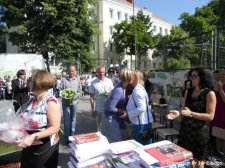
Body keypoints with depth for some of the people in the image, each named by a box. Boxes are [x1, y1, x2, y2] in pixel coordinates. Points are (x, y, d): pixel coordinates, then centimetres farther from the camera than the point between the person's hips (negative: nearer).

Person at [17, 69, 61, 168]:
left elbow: (55, 128, -24)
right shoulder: (32, 99, 2)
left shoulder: (50, 102, -21)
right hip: (28, 146, 7)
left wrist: (33, 137, -32)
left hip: (44, 148, -7)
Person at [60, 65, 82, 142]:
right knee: (66, 119, 3)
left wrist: (73, 97, -13)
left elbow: (80, 91, 1)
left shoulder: (77, 80, 1)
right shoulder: (64, 79, -2)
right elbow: (60, 90, -1)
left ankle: (72, 135, 26)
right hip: (65, 102, -1)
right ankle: (66, 136, 15)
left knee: (73, 119, 11)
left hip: (74, 102, 1)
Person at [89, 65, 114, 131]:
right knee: (99, 125, 12)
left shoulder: (109, 81, 1)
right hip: (99, 108, -2)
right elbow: (91, 96, -3)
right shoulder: (93, 82, -5)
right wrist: (92, 108, -5)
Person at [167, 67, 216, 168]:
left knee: (198, 160, 12)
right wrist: (178, 113, -7)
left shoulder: (209, 93, -12)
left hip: (199, 131, -5)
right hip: (185, 129, 5)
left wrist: (191, 113, -26)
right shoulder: (188, 92, 4)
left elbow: (210, 116, -16)